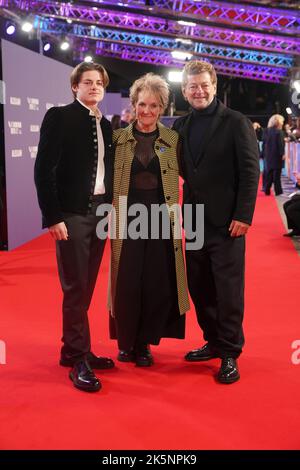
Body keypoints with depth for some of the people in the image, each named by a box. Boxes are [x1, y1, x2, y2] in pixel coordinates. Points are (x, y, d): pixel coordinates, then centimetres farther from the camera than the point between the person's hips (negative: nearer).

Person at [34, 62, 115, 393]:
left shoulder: (106, 125, 14)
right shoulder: (59, 117, -5)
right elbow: (44, 170, -10)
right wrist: (53, 217, -16)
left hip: (100, 212, 6)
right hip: (72, 213, -6)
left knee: (86, 287, 11)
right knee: (76, 288, -3)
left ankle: (74, 350, 23)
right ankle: (78, 359, 7)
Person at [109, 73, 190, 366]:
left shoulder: (173, 140, 3)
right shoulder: (118, 138, 3)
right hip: (128, 219, 0)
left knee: (158, 284, 2)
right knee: (127, 283, 1)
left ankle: (143, 342, 21)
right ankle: (125, 341, 22)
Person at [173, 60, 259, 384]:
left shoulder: (236, 122, -6)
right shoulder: (181, 126, 9)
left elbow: (250, 171, -9)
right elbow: (182, 169, 13)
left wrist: (243, 216, -14)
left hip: (226, 220, -5)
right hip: (195, 220, 6)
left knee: (228, 289, 0)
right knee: (199, 287, 12)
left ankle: (230, 353, 12)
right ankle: (213, 342, 27)